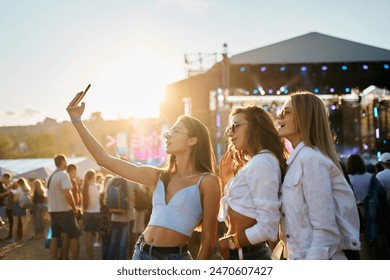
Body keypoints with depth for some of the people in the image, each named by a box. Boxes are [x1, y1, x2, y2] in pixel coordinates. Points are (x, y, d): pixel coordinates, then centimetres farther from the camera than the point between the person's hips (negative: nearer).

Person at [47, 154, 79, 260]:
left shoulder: (50, 176, 13)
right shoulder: (63, 175, -14)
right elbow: (67, 194, -23)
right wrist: (74, 208, -13)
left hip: (53, 210, 8)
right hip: (64, 210, -8)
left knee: (55, 236, 9)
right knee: (74, 235, -2)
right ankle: (75, 260, -4)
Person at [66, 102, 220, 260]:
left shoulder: (207, 181, -4)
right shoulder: (157, 176, 10)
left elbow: (208, 237, -3)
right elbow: (104, 160, 10)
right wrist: (77, 120, 8)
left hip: (175, 258, -5)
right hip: (142, 254, 5)